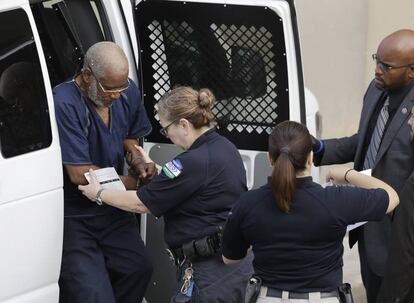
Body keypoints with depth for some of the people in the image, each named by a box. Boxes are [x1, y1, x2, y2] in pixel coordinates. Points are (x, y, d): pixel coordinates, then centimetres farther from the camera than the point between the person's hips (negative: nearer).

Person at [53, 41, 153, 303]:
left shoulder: (127, 91, -4)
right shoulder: (64, 103, -26)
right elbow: (80, 174, -24)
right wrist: (132, 182, -15)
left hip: (112, 208, 7)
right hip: (72, 215, -6)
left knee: (139, 268, -6)